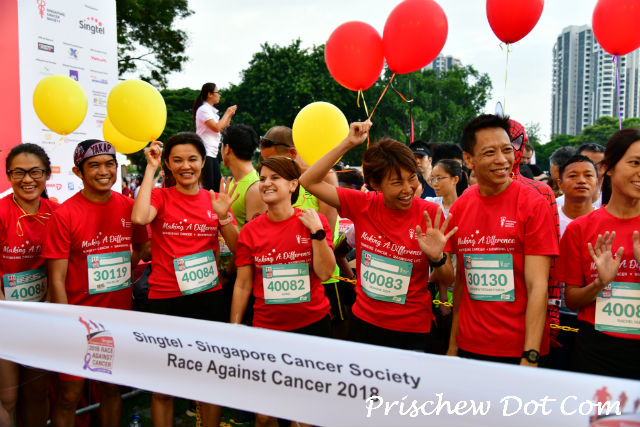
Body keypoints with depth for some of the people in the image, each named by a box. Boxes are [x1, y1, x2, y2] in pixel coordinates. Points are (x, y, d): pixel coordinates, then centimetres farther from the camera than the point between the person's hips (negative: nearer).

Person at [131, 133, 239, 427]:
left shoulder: (215, 199, 6)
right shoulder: (160, 196, 0)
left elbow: (238, 249, 4)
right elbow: (139, 217, -24)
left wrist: (223, 216, -13)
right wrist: (151, 168, -15)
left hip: (209, 297, 2)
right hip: (165, 300, -2)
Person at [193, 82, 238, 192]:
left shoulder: (211, 110, 18)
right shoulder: (203, 109, -9)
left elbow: (223, 128, 23)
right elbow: (217, 127, -17)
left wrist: (230, 114, 13)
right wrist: (227, 113, -6)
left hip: (212, 153, 9)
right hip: (204, 153, -9)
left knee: (218, 185, 6)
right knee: (208, 187, -10)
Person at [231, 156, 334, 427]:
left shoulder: (314, 221, -2)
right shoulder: (250, 231, 0)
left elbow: (325, 273, -9)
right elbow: (243, 285, 4)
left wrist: (317, 232, -16)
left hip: (312, 323, -1)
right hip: (266, 327, 1)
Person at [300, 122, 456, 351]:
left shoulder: (430, 214, -13)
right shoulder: (363, 205, -8)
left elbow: (448, 280, -6)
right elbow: (308, 181, -7)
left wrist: (437, 258, -28)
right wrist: (348, 143, -12)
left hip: (411, 332, -2)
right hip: (363, 323, 2)